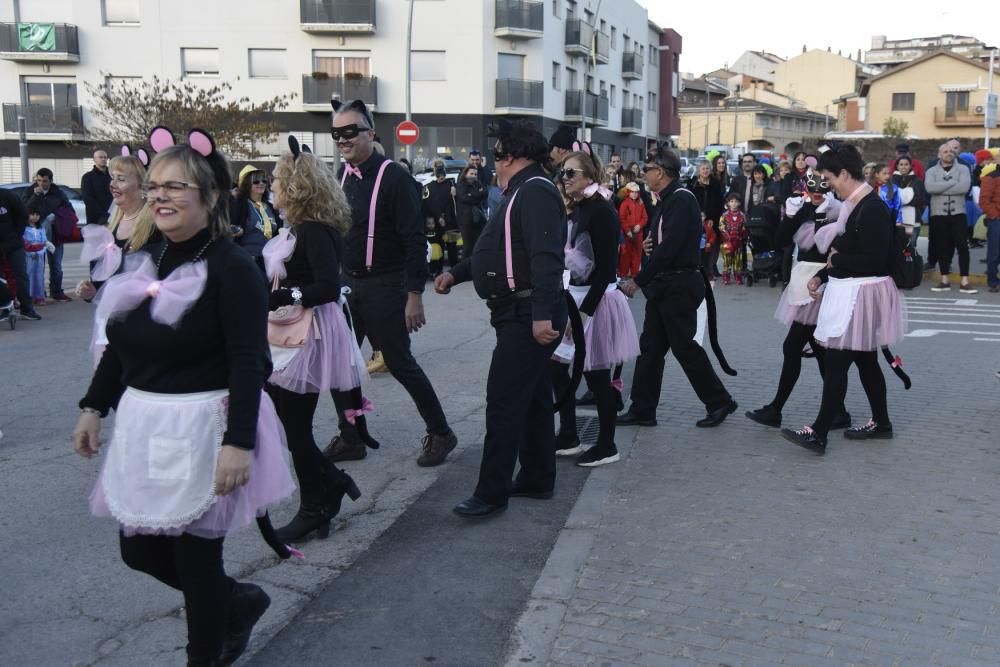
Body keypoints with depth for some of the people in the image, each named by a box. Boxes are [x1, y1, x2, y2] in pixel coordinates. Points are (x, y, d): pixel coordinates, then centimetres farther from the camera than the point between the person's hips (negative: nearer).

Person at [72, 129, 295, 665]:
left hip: (203, 427, -8)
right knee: (140, 550, 15)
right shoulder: (146, 262, 7)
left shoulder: (232, 269, -15)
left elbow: (249, 364, -20)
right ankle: (240, 603, 38)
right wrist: (93, 407, 14)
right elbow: (120, 345, 15)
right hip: (145, 426, 8)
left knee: (195, 555, 4)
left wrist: (239, 443, -26)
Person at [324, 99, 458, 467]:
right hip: (347, 283, 7)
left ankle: (440, 433, 17)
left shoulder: (393, 177, -14)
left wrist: (414, 294, -20)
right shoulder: (342, 175, 7)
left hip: (384, 286, -7)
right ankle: (350, 438, 22)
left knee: (400, 363, 0)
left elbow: (414, 240, -17)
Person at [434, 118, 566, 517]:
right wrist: (455, 274, 23)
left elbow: (546, 258, -27)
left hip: (526, 317, -11)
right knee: (532, 398, 15)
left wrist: (542, 314, -33)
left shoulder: (535, 192, -16)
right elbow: (500, 248, 26)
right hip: (523, 315, 11)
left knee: (504, 402, -8)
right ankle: (537, 479, 26)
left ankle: (491, 493, -3)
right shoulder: (522, 192, 18)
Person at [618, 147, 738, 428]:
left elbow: (669, 247, -24)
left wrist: (639, 281, -20)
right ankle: (642, 410, 14)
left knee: (685, 347, -2)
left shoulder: (681, 199, -17)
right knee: (650, 346, 9)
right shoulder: (667, 200, 13)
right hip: (664, 285, 10)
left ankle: (719, 402, 13)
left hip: (680, 286, -10)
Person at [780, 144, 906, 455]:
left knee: (835, 363, -7)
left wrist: (836, 260, -12)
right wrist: (821, 276, 6)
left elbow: (873, 261, -25)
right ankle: (881, 423, 30)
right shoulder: (854, 206, 10)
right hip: (850, 292, 10)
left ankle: (818, 434, -3)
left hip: (861, 296, -10)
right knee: (865, 360, 18)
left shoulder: (873, 209, -20)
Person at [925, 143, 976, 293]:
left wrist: (941, 189, -13)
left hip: (958, 213, -1)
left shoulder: (962, 169, 3)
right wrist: (953, 182, -14)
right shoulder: (932, 171, 5)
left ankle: (964, 282, -2)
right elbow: (929, 187, -16)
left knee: (963, 246, -4)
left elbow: (965, 187, -15)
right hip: (938, 214, 1)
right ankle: (944, 281, 13)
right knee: (942, 247, 6)